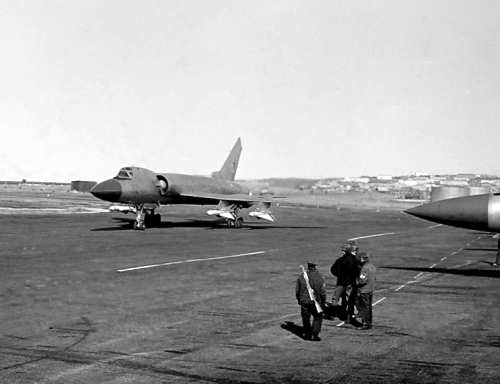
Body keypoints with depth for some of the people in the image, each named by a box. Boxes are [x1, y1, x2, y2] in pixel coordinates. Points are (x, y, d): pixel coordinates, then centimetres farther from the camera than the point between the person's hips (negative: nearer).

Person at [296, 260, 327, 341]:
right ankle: (314, 334, 5)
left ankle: (307, 334, 22)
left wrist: (299, 300, 17)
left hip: (304, 301, 2)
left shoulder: (301, 276, -3)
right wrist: (323, 302, 6)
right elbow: (323, 291, -8)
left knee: (306, 319, 14)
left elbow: (297, 291, 4)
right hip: (315, 302, -2)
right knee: (318, 318, 12)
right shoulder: (319, 277, -11)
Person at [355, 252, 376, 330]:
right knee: (368, 307, 15)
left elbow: (363, 280, -24)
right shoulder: (373, 266, 9)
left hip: (364, 291, -9)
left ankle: (365, 323, 3)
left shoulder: (365, 268, -20)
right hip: (371, 290, 9)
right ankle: (369, 323, 22)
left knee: (364, 308, -1)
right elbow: (374, 277, 17)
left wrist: (356, 282, -9)